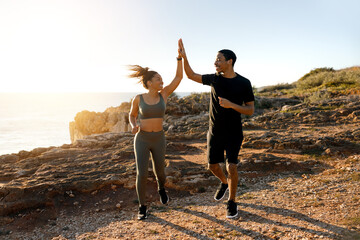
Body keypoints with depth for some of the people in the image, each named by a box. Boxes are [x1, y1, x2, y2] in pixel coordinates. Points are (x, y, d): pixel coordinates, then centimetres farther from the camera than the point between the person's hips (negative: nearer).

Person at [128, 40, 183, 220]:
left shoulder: (164, 94, -3)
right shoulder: (138, 98, -6)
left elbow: (179, 77, -7)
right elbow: (132, 115, 10)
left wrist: (179, 56, -15)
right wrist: (133, 126, -12)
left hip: (158, 139, 2)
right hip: (141, 139, -2)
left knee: (159, 172, 13)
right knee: (141, 174, -9)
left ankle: (161, 188, 49)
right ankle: (142, 207, 11)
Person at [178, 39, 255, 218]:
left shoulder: (244, 83, -9)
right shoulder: (214, 79, 0)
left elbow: (250, 110, -9)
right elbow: (191, 75, 11)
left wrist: (231, 105, -24)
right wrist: (184, 57, -2)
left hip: (234, 133, -3)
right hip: (215, 132, 4)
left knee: (231, 167, -10)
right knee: (212, 165, 9)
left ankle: (232, 202, 12)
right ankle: (224, 182, 42)